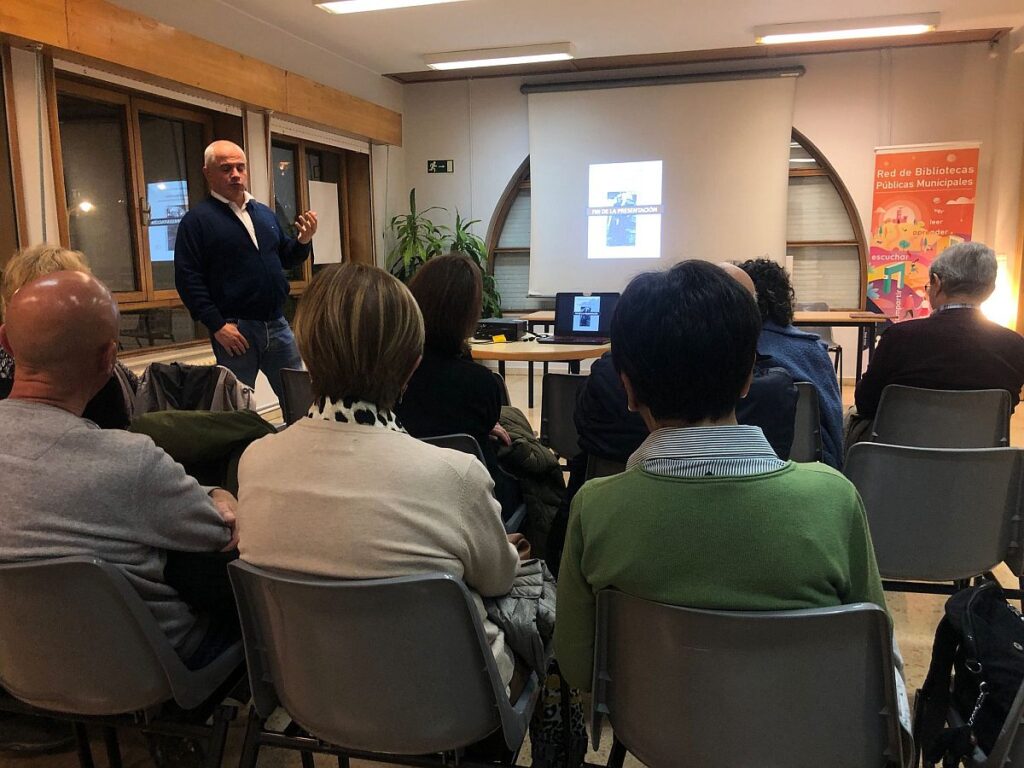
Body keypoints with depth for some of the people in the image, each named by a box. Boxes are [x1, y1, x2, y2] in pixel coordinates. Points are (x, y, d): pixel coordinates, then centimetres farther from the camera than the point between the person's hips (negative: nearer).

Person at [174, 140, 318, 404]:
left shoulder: (265, 213, 13)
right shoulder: (196, 220, -5)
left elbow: (285, 259, 19)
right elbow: (187, 278, -11)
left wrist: (304, 240, -2)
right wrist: (216, 325, -17)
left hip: (277, 324, 5)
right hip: (234, 329, -5)